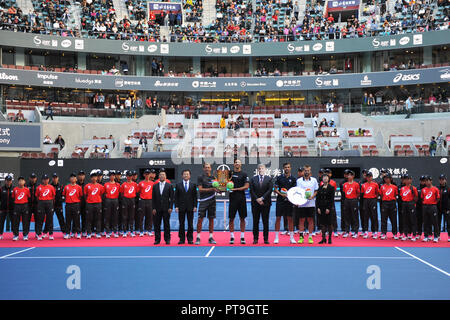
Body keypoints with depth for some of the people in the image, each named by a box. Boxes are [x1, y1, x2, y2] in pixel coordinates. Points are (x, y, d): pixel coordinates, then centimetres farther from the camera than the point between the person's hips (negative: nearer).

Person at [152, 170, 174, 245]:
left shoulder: (169, 186, 4)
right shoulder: (155, 186, 9)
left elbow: (171, 198, 1)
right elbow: (153, 198, 7)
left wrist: (170, 207, -7)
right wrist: (153, 208, -1)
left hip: (166, 209, -2)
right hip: (157, 209, 2)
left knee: (166, 224, 1)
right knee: (157, 225, 3)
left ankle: (167, 239, 9)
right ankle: (157, 239, 9)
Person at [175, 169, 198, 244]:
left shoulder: (193, 185, 7)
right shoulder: (178, 185, 6)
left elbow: (195, 196, 6)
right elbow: (176, 197, 4)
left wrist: (195, 206, -3)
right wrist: (176, 206, -5)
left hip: (190, 207, 0)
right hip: (181, 207, 0)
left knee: (190, 224, 2)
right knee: (181, 224, 2)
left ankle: (190, 239, 9)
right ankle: (182, 239, 9)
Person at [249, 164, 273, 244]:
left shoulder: (269, 179, 5)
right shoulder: (253, 179, 9)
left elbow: (270, 190, -4)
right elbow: (251, 191, 2)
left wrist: (262, 198, -12)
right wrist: (257, 199, -9)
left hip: (265, 203, -1)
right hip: (255, 203, 1)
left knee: (265, 222, 2)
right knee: (255, 221, 3)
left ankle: (266, 239, 8)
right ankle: (255, 238, 9)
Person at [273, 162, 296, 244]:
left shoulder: (293, 178, 5)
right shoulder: (279, 178, 3)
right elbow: (275, 189, 3)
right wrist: (281, 194, -12)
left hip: (289, 200, 1)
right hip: (280, 200, -1)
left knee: (290, 219, 3)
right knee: (278, 218, 0)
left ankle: (291, 237, 10)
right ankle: (276, 237, 6)